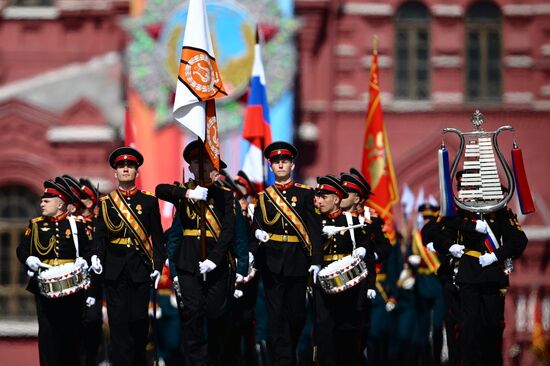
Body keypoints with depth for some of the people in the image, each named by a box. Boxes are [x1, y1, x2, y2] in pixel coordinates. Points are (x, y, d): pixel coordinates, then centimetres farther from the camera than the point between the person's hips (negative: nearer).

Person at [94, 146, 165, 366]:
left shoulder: (149, 201, 7)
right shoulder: (106, 203, 8)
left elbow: (157, 236, 7)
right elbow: (99, 236, 4)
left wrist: (158, 266, -1)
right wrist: (96, 258, -14)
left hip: (140, 269, 0)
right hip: (114, 270, 0)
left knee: (139, 319, 4)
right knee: (118, 321, -3)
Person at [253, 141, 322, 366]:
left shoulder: (305, 194, 5)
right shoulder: (264, 196, 9)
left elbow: (314, 228, 1)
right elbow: (257, 223, 3)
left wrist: (316, 261, -7)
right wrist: (259, 233, -22)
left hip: (297, 261, 0)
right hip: (272, 262, 0)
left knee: (297, 312, 7)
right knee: (276, 315, -2)